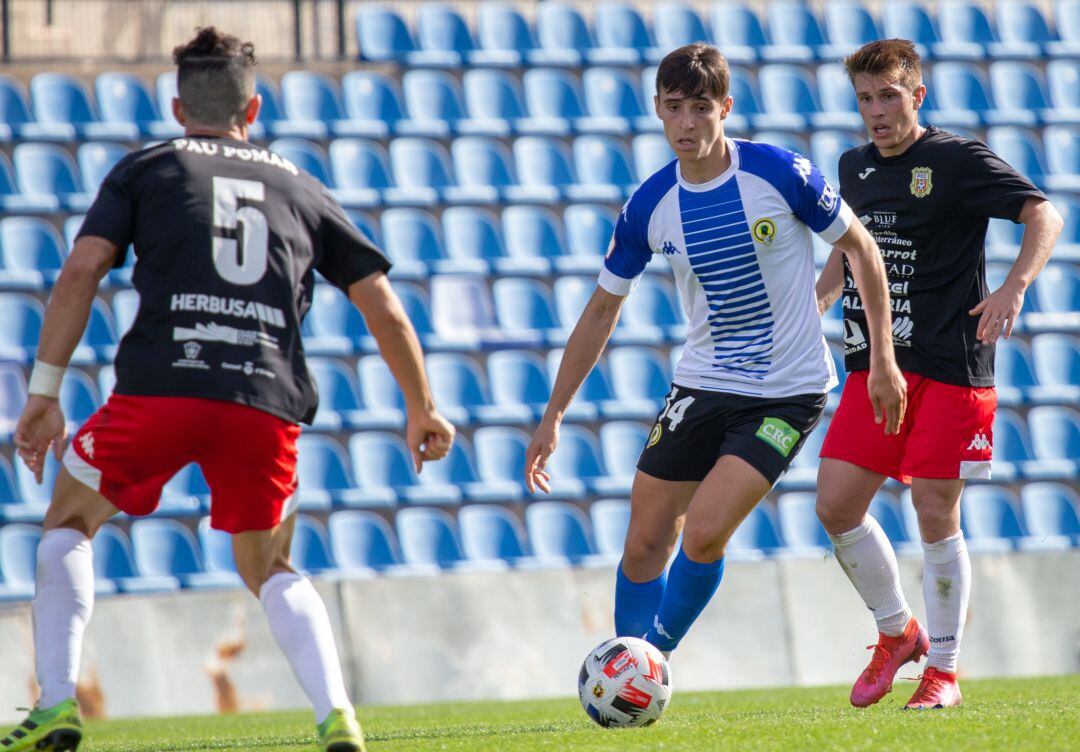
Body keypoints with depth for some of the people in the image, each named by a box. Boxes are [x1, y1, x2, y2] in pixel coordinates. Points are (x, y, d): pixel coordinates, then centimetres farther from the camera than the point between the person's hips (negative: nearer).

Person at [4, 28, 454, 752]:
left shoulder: (145, 170, 18)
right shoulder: (301, 188, 24)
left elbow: (81, 271, 4)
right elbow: (385, 308, 21)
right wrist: (423, 411, 31)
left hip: (160, 386, -2)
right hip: (269, 403, 2)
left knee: (68, 524, 22)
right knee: (271, 571, 23)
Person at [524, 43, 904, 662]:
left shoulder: (780, 173, -14)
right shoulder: (650, 205, -3)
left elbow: (862, 249, -2)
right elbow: (603, 310, 9)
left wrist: (883, 362, -4)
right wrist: (553, 416, 8)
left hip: (787, 394, -4)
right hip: (702, 387, 4)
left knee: (703, 534, -18)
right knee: (646, 541, 1)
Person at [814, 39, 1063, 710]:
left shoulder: (957, 160, -6)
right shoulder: (855, 168, 13)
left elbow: (1044, 215, -13)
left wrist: (1014, 288, -29)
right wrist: (814, 304, 15)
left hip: (949, 367, -6)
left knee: (936, 517, -4)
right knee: (836, 506, -3)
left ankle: (944, 670, 11)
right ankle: (898, 633, 19)